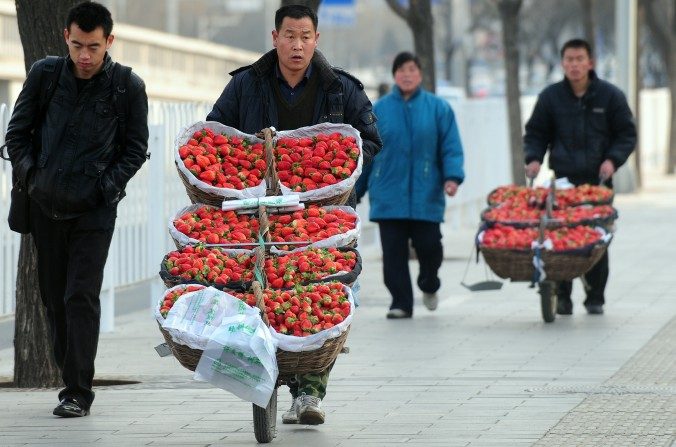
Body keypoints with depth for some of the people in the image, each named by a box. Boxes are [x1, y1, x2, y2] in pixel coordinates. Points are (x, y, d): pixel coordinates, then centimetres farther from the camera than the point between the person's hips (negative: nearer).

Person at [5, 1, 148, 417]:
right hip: (47, 207, 3)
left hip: (94, 211, -3)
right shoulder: (44, 74, 1)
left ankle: (78, 392, -8)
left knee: (81, 298, -10)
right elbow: (17, 131, 11)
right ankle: (72, 378, 21)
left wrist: (108, 186, -7)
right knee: (55, 298, 9)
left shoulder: (129, 87, -4)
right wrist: (30, 174, -1)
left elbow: (136, 148, 4)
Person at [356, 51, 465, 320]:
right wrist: (353, 191, 11)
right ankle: (401, 303, 6)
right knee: (394, 252, -2)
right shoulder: (379, 110, 7)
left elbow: (451, 147, 2)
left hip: (426, 196, -1)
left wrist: (452, 177, -14)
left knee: (429, 246, -1)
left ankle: (429, 285, 29)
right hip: (389, 195, 1)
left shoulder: (438, 108, 5)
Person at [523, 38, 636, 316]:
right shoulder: (550, 97, 7)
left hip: (598, 179, 0)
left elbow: (627, 134, 8)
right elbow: (535, 133, 16)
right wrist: (533, 158, -3)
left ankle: (595, 298, 7)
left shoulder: (609, 95, 4)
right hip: (563, 179, 0)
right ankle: (562, 297, 0)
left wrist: (613, 159, -8)